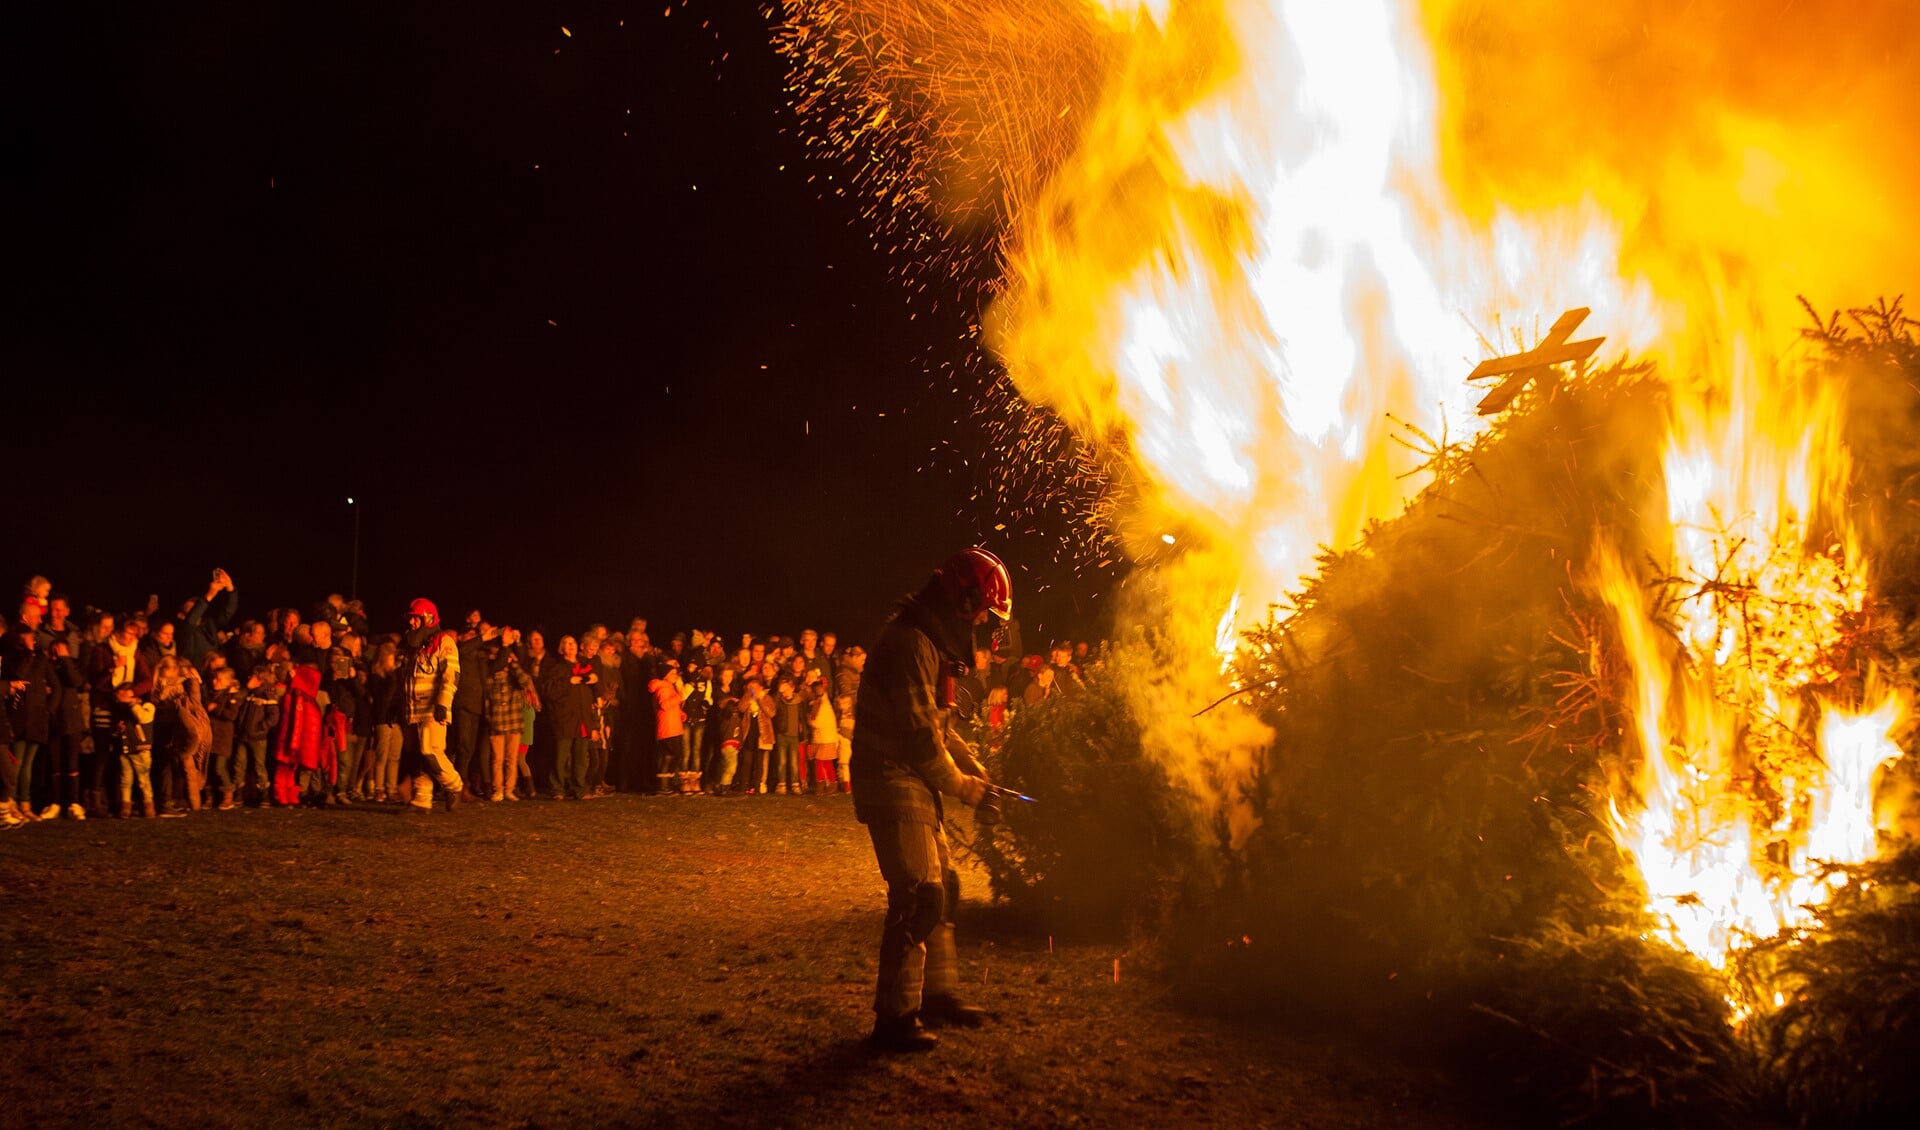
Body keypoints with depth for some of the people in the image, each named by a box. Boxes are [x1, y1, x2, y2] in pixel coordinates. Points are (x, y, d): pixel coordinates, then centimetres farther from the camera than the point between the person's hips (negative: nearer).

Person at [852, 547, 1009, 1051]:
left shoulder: (933, 643, 16)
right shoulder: (911, 643, -19)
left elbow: (941, 725, 19)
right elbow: (920, 735, -21)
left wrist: (979, 774, 7)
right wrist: (967, 789, -10)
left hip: (915, 785, 11)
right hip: (893, 783, -11)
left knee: (942, 887, 16)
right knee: (919, 896, -12)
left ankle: (938, 995, 27)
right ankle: (895, 1018, -8)